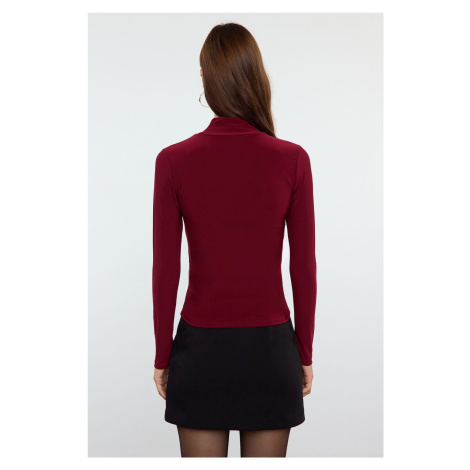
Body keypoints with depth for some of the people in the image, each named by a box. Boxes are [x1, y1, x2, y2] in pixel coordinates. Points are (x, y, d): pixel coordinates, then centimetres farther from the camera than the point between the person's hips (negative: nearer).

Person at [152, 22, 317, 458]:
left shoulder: (173, 160, -9)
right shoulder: (292, 160, -8)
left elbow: (165, 269, -6)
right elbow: (304, 266, -4)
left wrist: (162, 356, 5)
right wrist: (305, 353, 7)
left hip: (200, 347, 0)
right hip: (270, 346, 1)